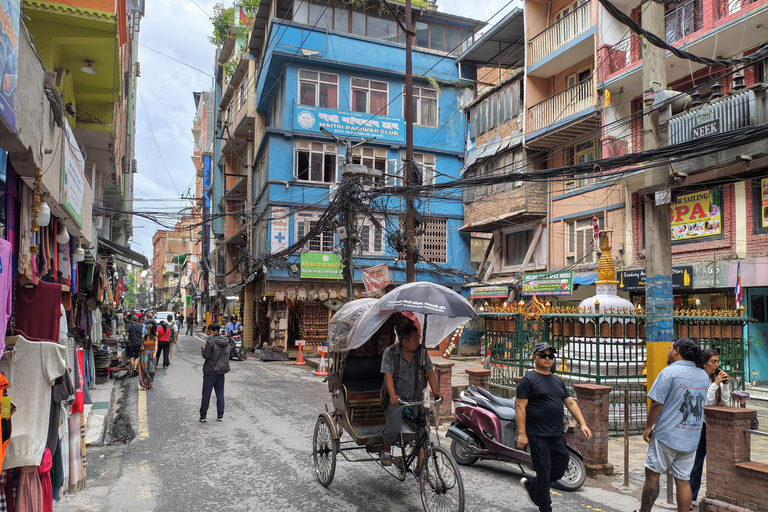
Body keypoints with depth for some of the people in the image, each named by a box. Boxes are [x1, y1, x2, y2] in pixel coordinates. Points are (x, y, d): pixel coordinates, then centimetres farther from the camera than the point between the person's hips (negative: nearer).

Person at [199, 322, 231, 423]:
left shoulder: (210, 341, -14)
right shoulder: (226, 341, 6)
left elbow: (206, 355, -15)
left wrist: (202, 349, 3)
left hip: (211, 370, -6)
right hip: (222, 370, 6)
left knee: (206, 394, 4)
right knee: (220, 393, 11)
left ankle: (203, 415, 10)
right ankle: (220, 415, 13)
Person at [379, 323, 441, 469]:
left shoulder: (421, 351, 3)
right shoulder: (390, 352, -7)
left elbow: (430, 371, 1)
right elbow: (388, 375, -16)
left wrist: (435, 391, -14)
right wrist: (393, 395, -31)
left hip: (416, 399, 4)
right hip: (396, 400, -3)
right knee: (394, 428, -19)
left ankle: (420, 466, 7)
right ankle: (386, 450, 14)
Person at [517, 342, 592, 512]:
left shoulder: (558, 381, 16)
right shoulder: (528, 380, -8)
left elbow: (571, 403, 15)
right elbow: (521, 407, -12)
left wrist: (582, 424, 3)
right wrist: (521, 434, -18)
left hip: (556, 435, 7)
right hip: (538, 435, -7)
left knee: (561, 467, 13)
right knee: (544, 472, 0)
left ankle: (530, 485, 33)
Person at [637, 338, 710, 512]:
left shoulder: (670, 372, -13)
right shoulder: (704, 376, 8)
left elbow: (656, 403, -15)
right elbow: (701, 403, 20)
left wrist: (648, 427, -6)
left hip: (666, 434, -6)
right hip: (691, 438, 6)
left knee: (652, 475, 4)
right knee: (683, 480, 9)